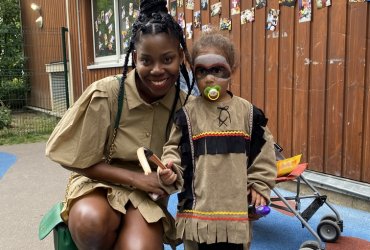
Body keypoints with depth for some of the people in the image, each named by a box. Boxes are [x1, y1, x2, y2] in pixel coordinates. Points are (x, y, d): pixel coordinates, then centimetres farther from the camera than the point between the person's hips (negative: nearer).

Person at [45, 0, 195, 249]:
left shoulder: (184, 105, -8)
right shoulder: (106, 93, -17)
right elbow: (77, 160, -9)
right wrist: (134, 177, -16)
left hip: (148, 193, 2)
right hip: (98, 183, -1)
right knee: (90, 222, -35)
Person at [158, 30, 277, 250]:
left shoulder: (248, 112, 0)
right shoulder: (187, 114, -5)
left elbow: (263, 151, 7)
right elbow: (175, 149, 1)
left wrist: (260, 186, 6)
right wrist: (170, 169, -18)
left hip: (236, 207, 1)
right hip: (198, 208, -1)